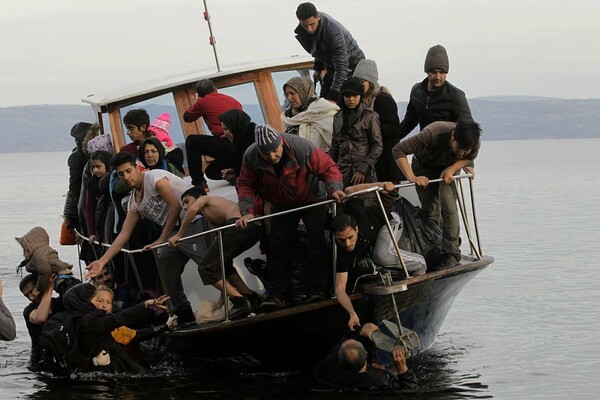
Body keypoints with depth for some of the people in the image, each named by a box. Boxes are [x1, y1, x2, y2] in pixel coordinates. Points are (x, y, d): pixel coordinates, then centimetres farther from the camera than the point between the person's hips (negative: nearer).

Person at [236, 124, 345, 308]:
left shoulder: (301, 148, -34)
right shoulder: (251, 157, -24)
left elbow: (328, 168, -28)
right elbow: (246, 186, -16)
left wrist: (334, 188, -45)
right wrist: (247, 211, -31)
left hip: (311, 200, -3)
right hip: (282, 206, 3)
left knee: (316, 241, -8)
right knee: (278, 246, 1)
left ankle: (319, 288, 1)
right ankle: (279, 293, 6)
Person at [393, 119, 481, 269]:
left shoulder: (473, 144, -32)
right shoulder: (432, 134, -43)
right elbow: (398, 150, -39)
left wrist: (451, 169, -25)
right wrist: (412, 177, -47)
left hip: (448, 169, 1)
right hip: (424, 167, -1)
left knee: (448, 206, -16)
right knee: (431, 210, -3)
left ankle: (452, 254, -10)